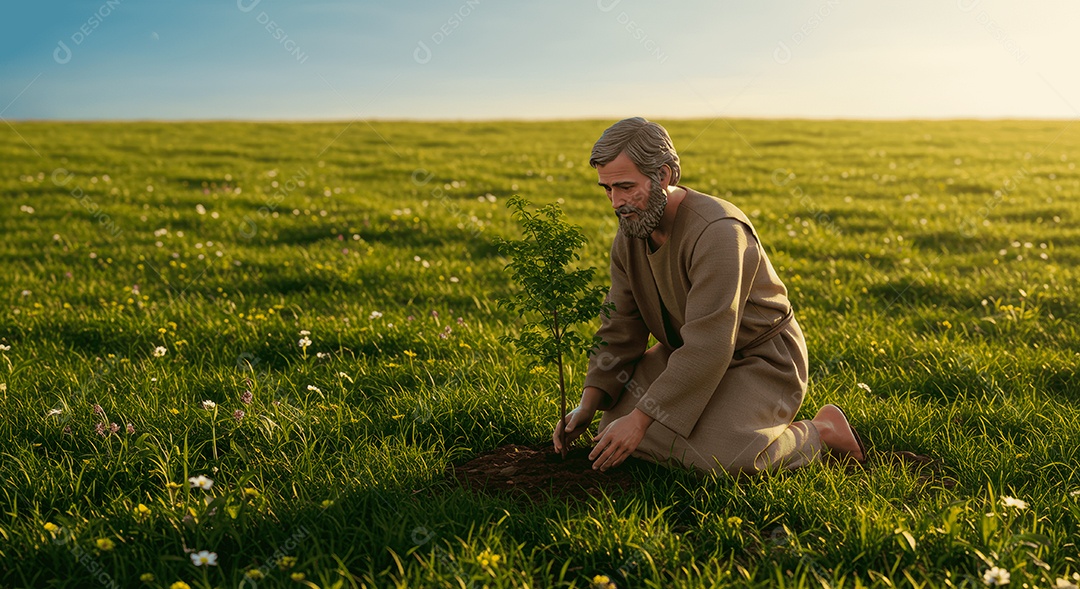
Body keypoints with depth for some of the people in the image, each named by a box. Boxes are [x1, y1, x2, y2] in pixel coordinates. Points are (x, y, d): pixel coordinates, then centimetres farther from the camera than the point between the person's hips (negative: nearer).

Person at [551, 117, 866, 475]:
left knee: (717, 458, -29)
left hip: (760, 360, -8)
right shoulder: (629, 236, -4)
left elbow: (708, 346, -34)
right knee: (616, 423, -6)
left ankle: (822, 432, -2)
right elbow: (620, 329, 2)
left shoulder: (716, 232, -30)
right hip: (689, 355, 8)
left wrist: (640, 419, -32)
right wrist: (588, 405, -10)